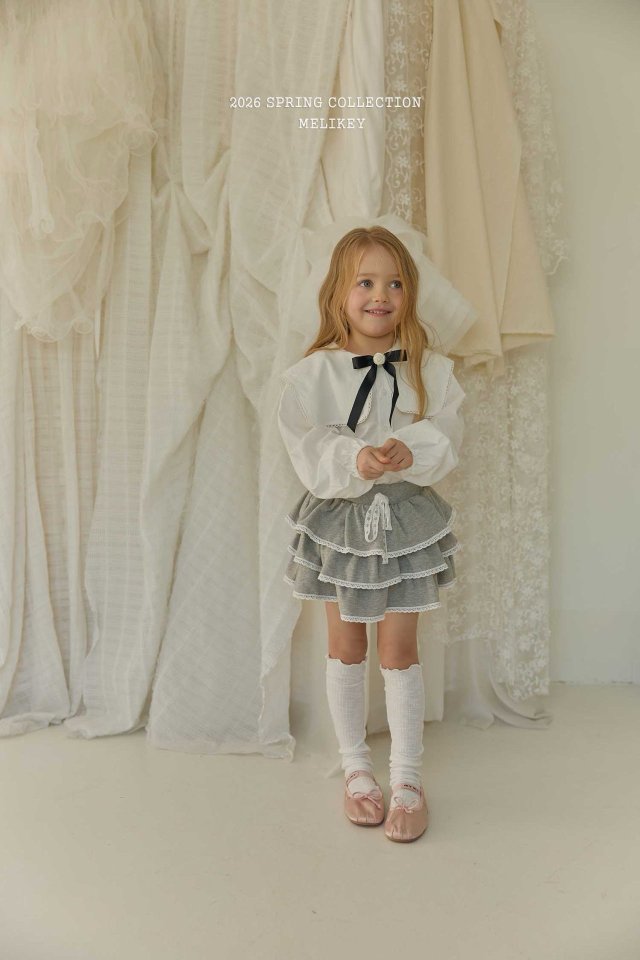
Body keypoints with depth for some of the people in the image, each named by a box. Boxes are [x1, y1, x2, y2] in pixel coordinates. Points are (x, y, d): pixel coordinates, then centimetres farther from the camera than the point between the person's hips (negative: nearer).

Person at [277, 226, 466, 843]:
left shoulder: (430, 369, -4)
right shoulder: (312, 373, -9)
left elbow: (445, 444, -10)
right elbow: (308, 453, -14)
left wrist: (410, 453, -31)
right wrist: (355, 460, -32)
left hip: (407, 520, 0)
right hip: (338, 520, 0)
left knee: (399, 651, 7)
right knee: (345, 648, 13)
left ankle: (407, 779, 24)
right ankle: (356, 768, 32)